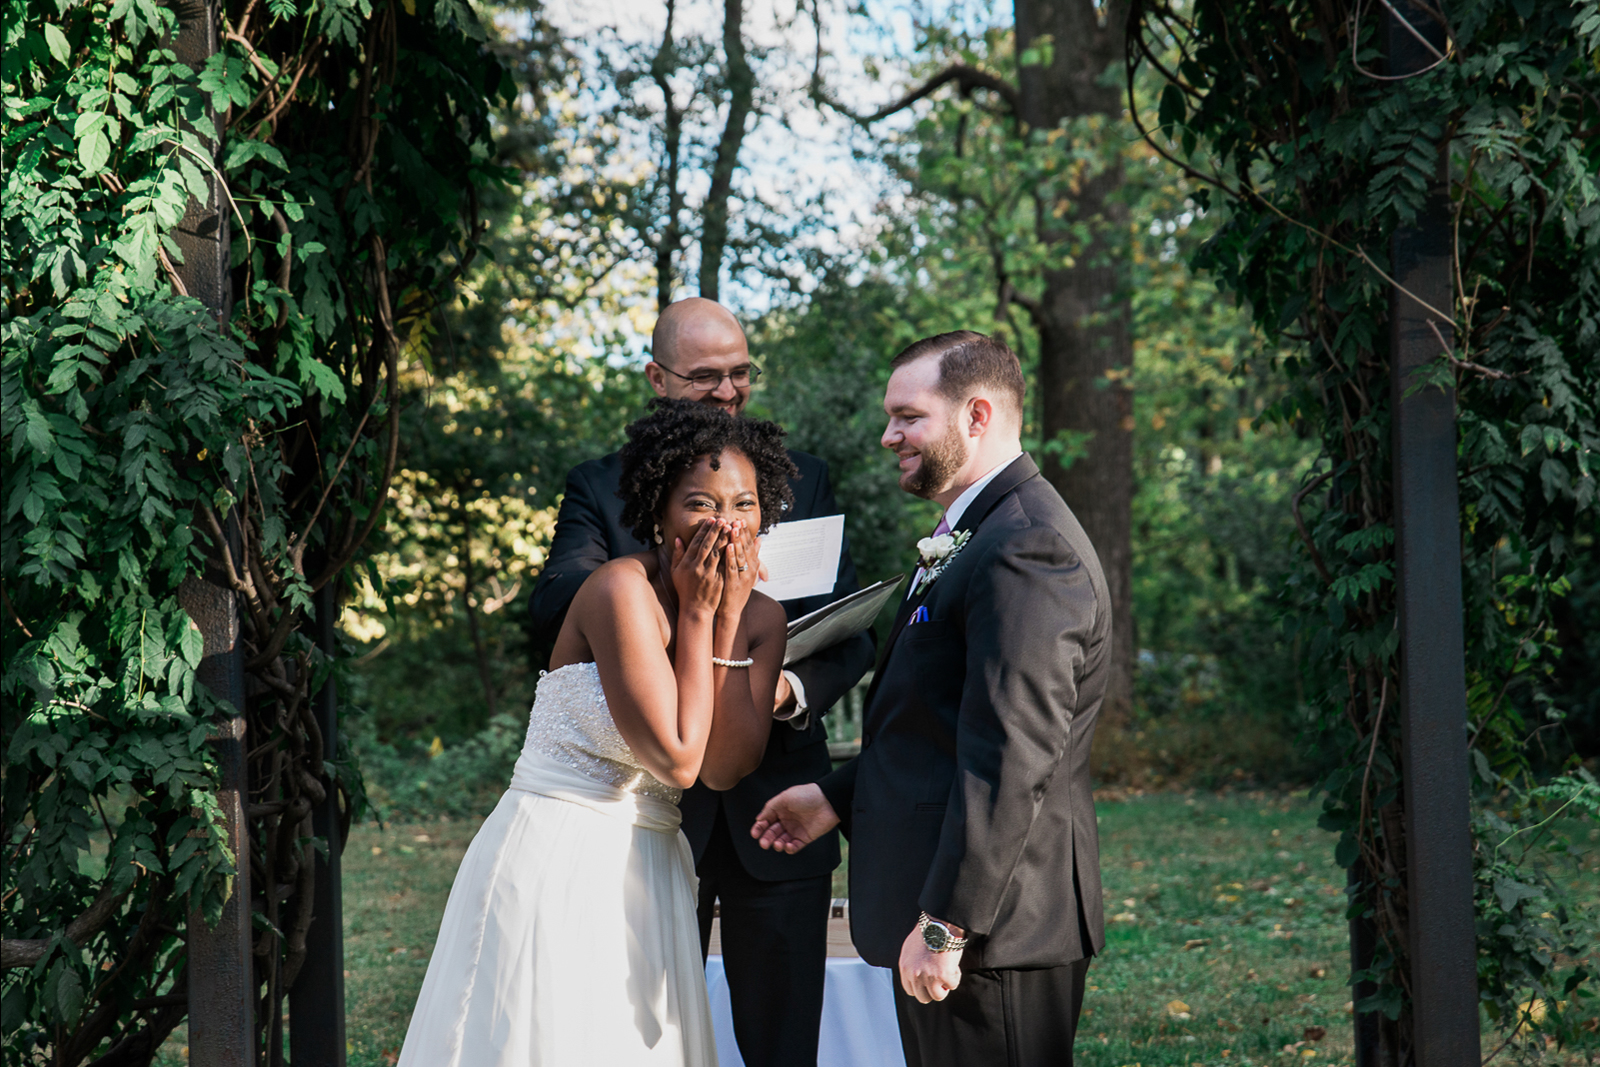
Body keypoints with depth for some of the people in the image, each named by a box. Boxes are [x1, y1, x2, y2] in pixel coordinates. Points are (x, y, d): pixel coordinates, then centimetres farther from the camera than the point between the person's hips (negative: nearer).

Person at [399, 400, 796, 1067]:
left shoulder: (761, 618, 3)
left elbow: (725, 768, -9)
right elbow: (676, 760, -20)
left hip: (646, 877, 6)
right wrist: (696, 613, -15)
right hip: (555, 867, -6)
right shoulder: (622, 590, -17)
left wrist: (727, 617, -11)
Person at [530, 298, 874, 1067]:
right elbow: (552, 608, -13)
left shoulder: (803, 481, 10)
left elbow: (849, 634, 4)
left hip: (774, 812, 1)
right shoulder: (599, 487, 3)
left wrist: (794, 689, -19)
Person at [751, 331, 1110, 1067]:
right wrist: (837, 797, 20)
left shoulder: (1027, 548, -19)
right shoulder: (974, 534, 17)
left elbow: (1009, 762, -24)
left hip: (990, 925, -11)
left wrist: (946, 924, -24)